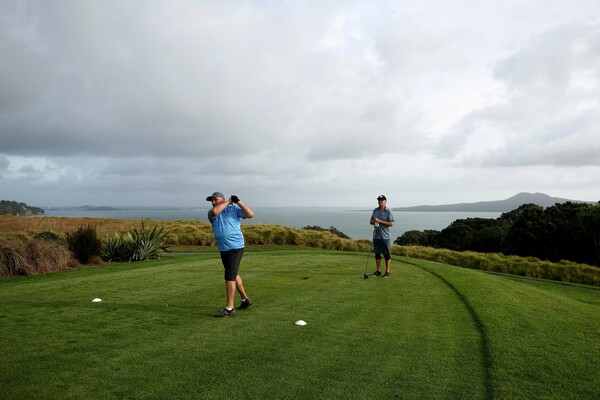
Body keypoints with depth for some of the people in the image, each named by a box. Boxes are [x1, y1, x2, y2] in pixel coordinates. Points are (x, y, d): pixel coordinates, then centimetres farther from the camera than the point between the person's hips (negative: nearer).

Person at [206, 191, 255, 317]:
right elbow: (214, 212, -20)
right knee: (233, 275, 20)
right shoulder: (212, 213, 5)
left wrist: (238, 201, -17)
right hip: (223, 249, 7)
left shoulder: (234, 209, -5)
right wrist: (228, 202, -13)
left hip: (235, 248, -7)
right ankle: (245, 300, 37)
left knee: (230, 277, -9)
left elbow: (250, 214, -17)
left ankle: (229, 309, -3)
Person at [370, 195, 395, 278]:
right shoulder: (375, 211, 12)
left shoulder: (388, 211, -6)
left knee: (386, 254, 1)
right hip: (376, 236, 5)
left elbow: (391, 224, -13)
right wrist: (373, 221, -7)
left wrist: (379, 221, -17)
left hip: (385, 237, -5)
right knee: (377, 254, 9)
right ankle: (378, 271, 18)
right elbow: (371, 221, 18)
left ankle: (387, 272, 10)